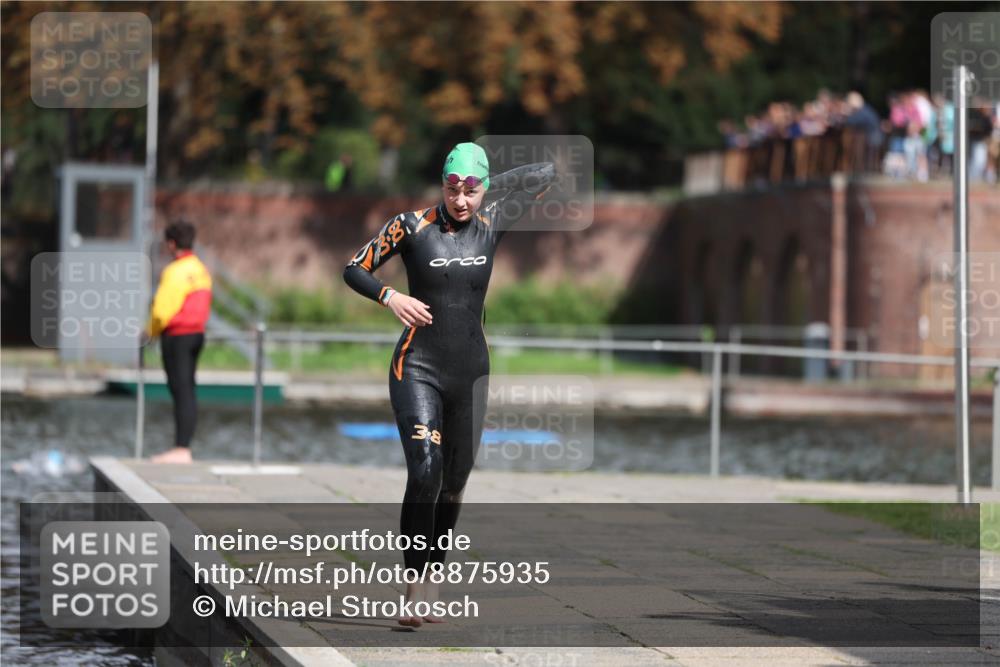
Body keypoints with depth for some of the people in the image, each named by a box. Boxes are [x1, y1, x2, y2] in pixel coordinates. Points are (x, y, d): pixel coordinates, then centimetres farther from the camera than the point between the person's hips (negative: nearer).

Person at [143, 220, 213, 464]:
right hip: (197, 333, 9)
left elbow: (163, 310, -19)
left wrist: (151, 332, 0)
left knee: (181, 391, -10)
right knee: (187, 391, 11)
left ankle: (181, 449, -11)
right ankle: (184, 447, 13)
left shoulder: (176, 272, -16)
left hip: (177, 335, -9)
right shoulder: (201, 270, 13)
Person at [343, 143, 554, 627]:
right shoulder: (411, 226, -5)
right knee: (425, 473, -19)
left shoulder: (491, 225, 3)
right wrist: (389, 296, -16)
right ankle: (415, 592, -17)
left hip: (471, 370, 4)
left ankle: (431, 587, 20)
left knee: (454, 482, 8)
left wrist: (486, 187, 9)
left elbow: (546, 174, 13)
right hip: (418, 369, -4)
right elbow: (353, 270, 1)